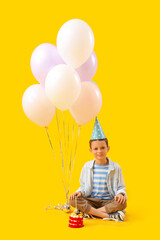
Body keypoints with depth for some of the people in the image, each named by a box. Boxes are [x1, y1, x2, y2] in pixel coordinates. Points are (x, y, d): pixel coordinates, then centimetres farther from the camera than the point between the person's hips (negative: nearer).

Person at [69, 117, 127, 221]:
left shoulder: (115, 167, -1)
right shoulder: (87, 166, 5)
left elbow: (121, 187, 3)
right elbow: (84, 186, 13)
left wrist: (120, 194, -20)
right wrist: (79, 192, -10)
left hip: (109, 201, -2)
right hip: (91, 201, 2)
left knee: (122, 203, -33)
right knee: (73, 200, -26)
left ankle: (88, 211, -27)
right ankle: (110, 215, -31)